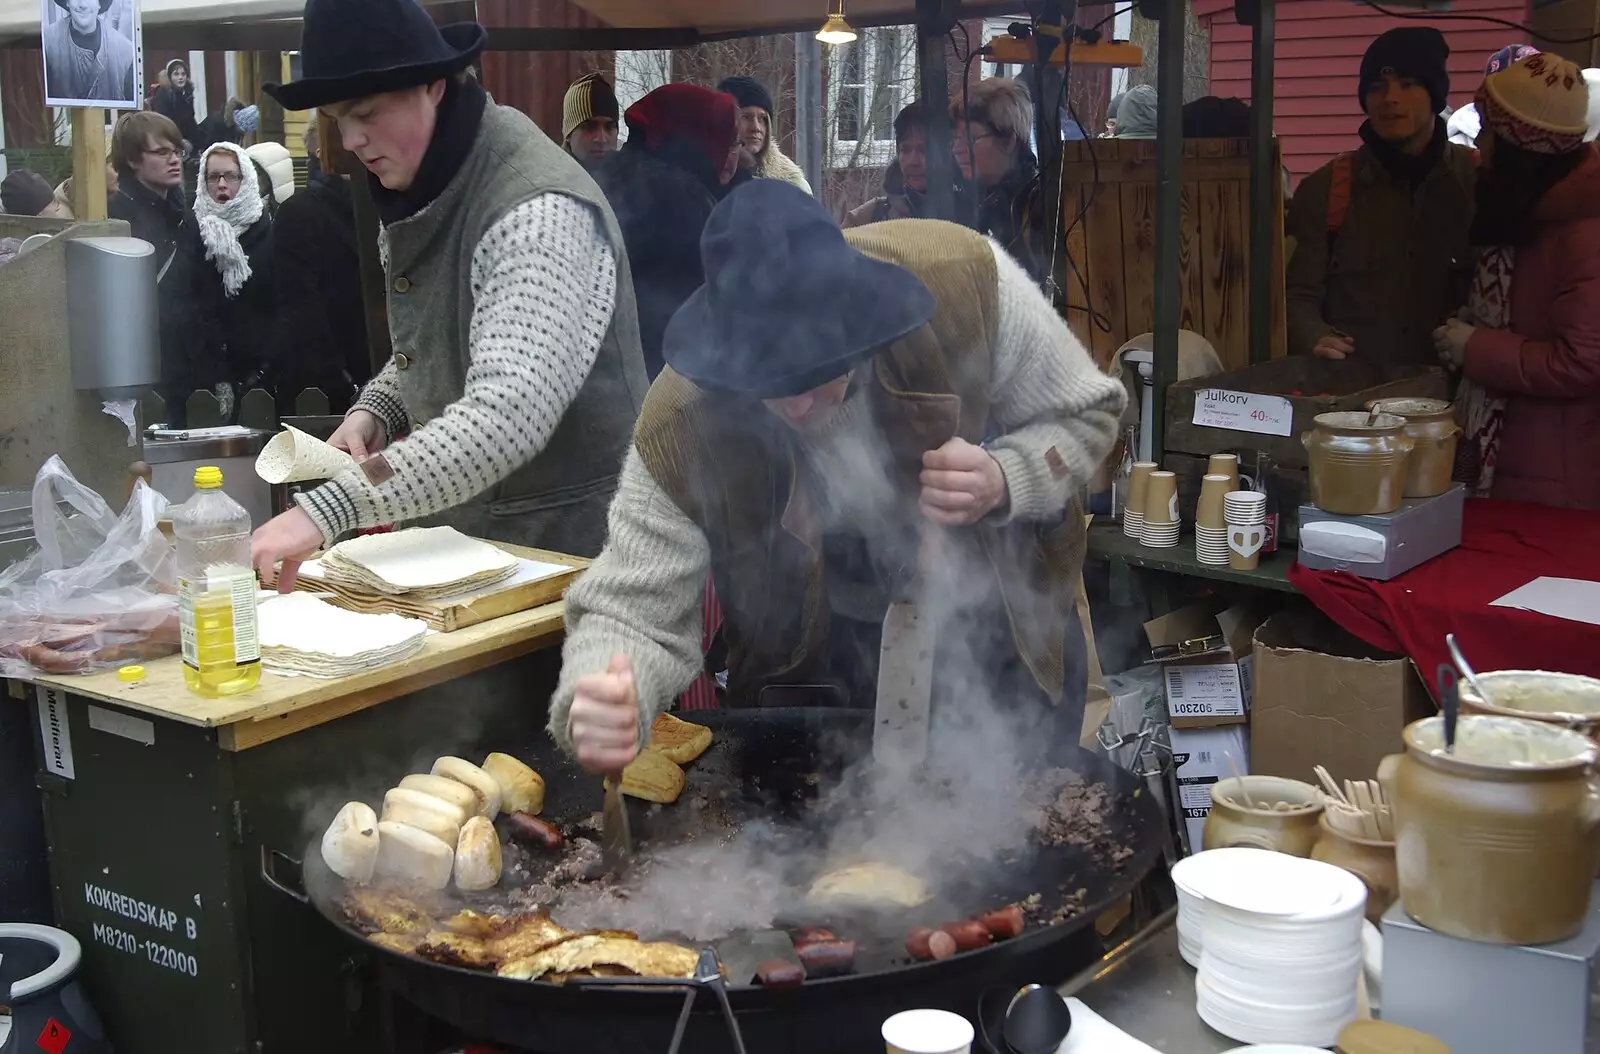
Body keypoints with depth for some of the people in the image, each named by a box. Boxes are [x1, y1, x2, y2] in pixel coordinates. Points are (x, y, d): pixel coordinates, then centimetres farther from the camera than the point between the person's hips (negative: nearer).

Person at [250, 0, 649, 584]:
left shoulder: (539, 212, -24)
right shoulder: (422, 192, 3)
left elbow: (506, 418, -35)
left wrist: (327, 511, -41)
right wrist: (375, 411, -3)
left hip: (568, 546, -7)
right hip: (462, 530, 8)